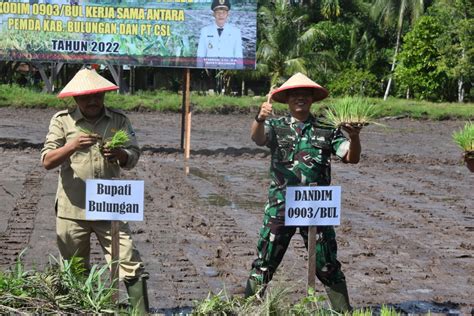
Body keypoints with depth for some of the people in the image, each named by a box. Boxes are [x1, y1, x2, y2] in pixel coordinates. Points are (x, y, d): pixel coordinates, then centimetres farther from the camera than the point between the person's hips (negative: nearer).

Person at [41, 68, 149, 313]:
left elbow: (133, 158, 1)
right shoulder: (62, 120, 1)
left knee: (130, 265, -6)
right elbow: (47, 161, -6)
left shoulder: (119, 120, 6)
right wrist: (73, 146, -23)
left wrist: (120, 155, -22)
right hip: (72, 209, 0)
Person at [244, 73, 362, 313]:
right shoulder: (276, 127, 6)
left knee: (328, 266, 7)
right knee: (264, 264, 5)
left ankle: (344, 311, 19)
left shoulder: (326, 131, 7)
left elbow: (352, 158, 0)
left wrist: (354, 138, -22)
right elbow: (257, 137, -15)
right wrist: (260, 119, -38)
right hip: (280, 207, 0)